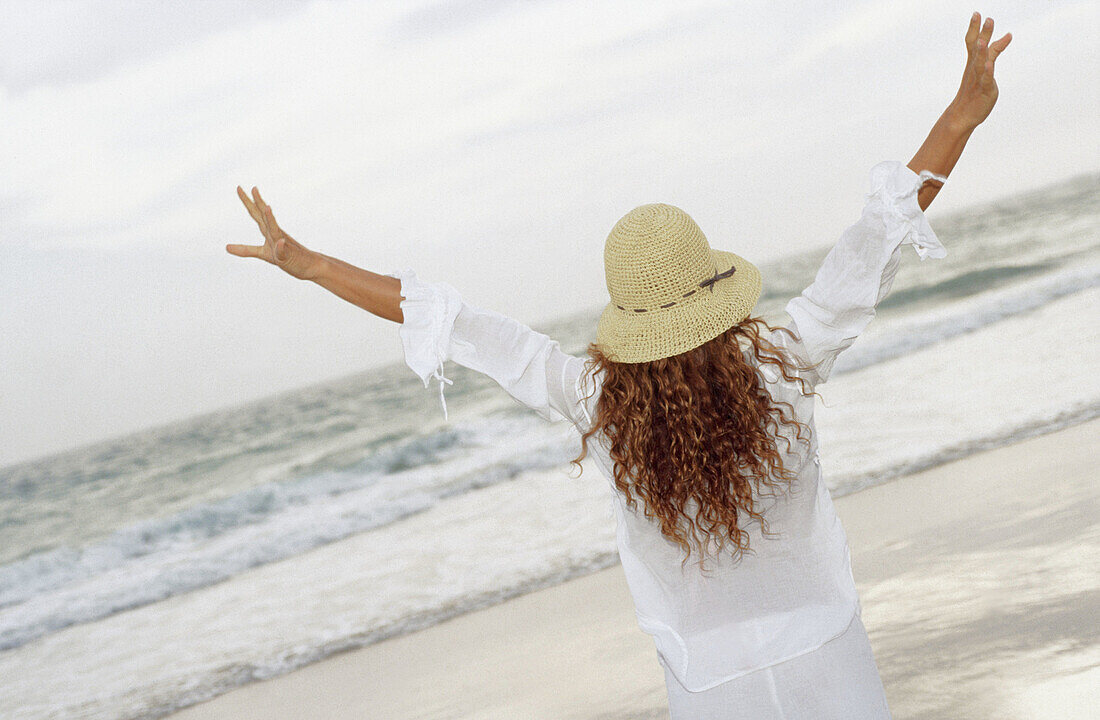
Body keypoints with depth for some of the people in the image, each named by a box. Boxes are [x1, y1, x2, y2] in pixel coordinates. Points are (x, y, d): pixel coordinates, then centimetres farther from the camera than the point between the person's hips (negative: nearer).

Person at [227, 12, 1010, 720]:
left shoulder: (598, 402, -15)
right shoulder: (781, 367, -18)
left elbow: (464, 327, -11)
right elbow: (872, 247, -16)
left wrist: (308, 263, -5)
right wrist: (963, 115, -12)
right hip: (822, 657, -1)